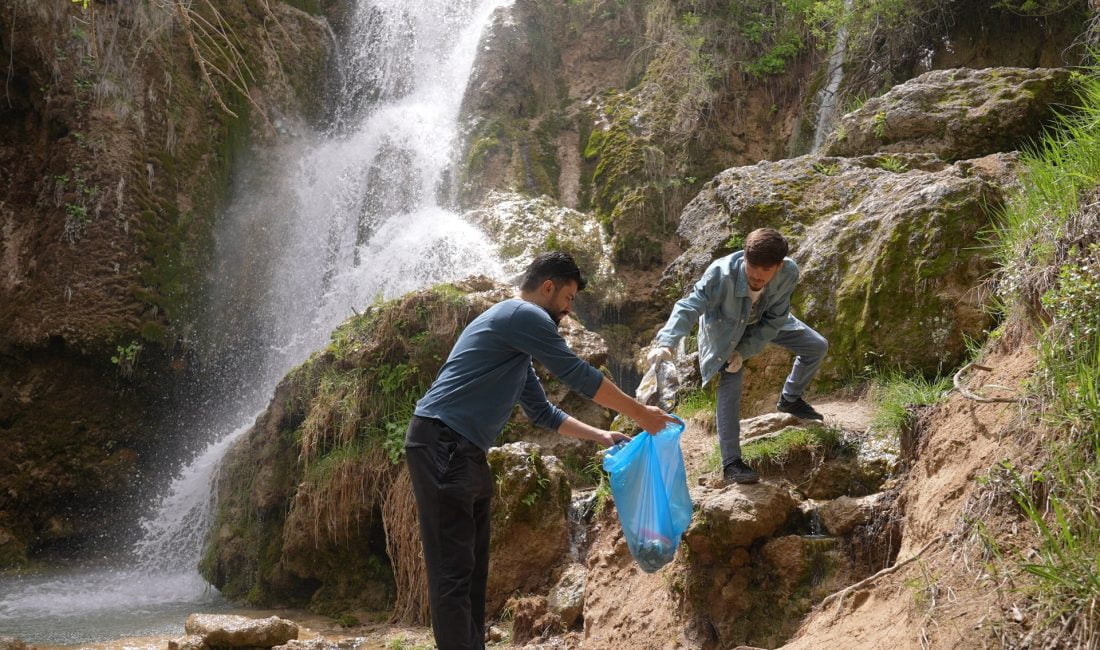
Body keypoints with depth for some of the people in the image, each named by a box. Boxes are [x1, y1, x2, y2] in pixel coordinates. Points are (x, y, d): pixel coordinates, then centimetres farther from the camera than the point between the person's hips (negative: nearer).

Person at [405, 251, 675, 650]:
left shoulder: (518, 337, 24)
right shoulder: (524, 315, -7)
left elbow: (542, 412, 31)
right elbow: (578, 375, -7)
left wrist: (601, 436, 28)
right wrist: (639, 413, 3)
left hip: (464, 452, 10)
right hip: (441, 447, -10)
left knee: (472, 568, 10)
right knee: (454, 571, -11)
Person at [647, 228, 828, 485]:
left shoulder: (789, 273, -33)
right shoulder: (721, 273, -44)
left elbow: (775, 319, -21)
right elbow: (689, 307, -46)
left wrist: (745, 351, -26)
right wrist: (665, 343, -62)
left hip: (762, 323, 4)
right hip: (725, 327, -4)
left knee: (817, 346, 4)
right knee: (730, 385, -17)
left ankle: (790, 400, 30)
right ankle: (730, 463, -12)